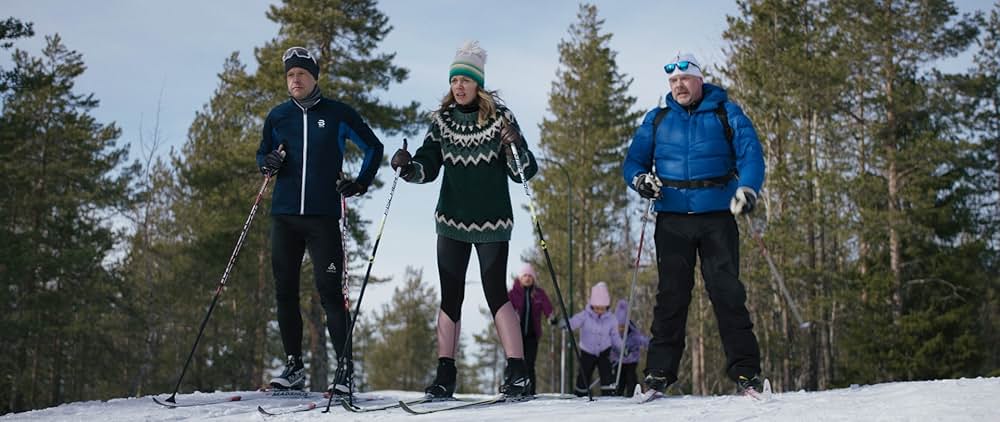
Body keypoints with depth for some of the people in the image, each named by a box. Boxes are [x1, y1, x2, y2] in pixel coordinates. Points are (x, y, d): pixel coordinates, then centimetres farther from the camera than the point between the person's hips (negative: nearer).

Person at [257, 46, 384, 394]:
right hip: (284, 215, 4)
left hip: (323, 216, -4)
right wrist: (268, 163, -1)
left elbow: (373, 147, 12)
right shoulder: (278, 116, 11)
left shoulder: (338, 114, 3)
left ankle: (345, 366, -2)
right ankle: (293, 366, 14)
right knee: (284, 291, 5)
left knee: (329, 290, -8)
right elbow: (263, 154, 21)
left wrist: (361, 183, 1)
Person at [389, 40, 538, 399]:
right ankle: (445, 375, 8)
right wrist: (408, 167, -19)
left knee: (496, 294, -9)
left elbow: (524, 172, -7)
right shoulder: (442, 119, 4)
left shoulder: (500, 118, -5)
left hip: (492, 221, -3)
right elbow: (428, 168, 2)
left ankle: (518, 373, -5)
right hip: (452, 221, 3)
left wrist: (516, 145, -26)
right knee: (450, 298, 3)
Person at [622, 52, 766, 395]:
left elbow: (750, 153, -4)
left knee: (727, 292, -5)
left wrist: (747, 188, -24)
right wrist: (640, 178, -9)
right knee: (671, 294, 0)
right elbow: (633, 160, 16)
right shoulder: (656, 120, 14)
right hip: (672, 218, 2)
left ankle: (745, 371, -1)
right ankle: (659, 371, 3)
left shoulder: (726, 113, 7)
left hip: (717, 216, -2)